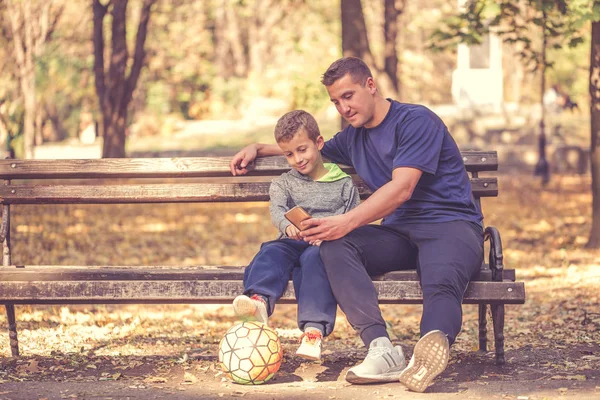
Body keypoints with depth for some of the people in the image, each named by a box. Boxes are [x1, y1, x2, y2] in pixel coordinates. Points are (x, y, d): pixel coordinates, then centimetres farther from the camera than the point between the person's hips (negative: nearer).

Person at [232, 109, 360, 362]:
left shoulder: (343, 184, 14)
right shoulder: (283, 183, 20)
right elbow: (276, 209, -1)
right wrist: (288, 225, -26)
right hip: (293, 243, 3)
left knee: (314, 257, -37)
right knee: (272, 253, -30)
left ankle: (314, 327, -51)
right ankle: (259, 299, -60)